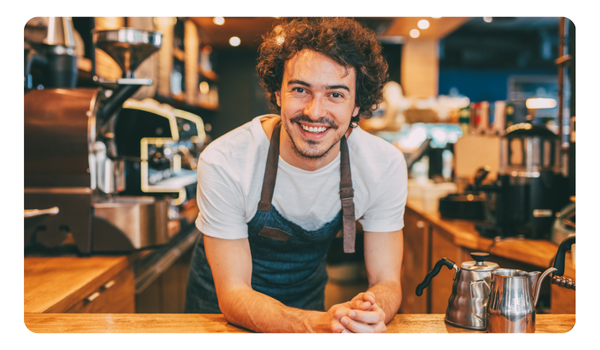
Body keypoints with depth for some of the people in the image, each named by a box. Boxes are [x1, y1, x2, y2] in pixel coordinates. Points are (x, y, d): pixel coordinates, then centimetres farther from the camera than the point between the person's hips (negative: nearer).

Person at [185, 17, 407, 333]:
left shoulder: (385, 165, -19)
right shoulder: (224, 162, -25)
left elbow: (386, 282, -13)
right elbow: (233, 295, -22)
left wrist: (371, 315, -36)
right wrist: (316, 324, -39)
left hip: (307, 301, 3)